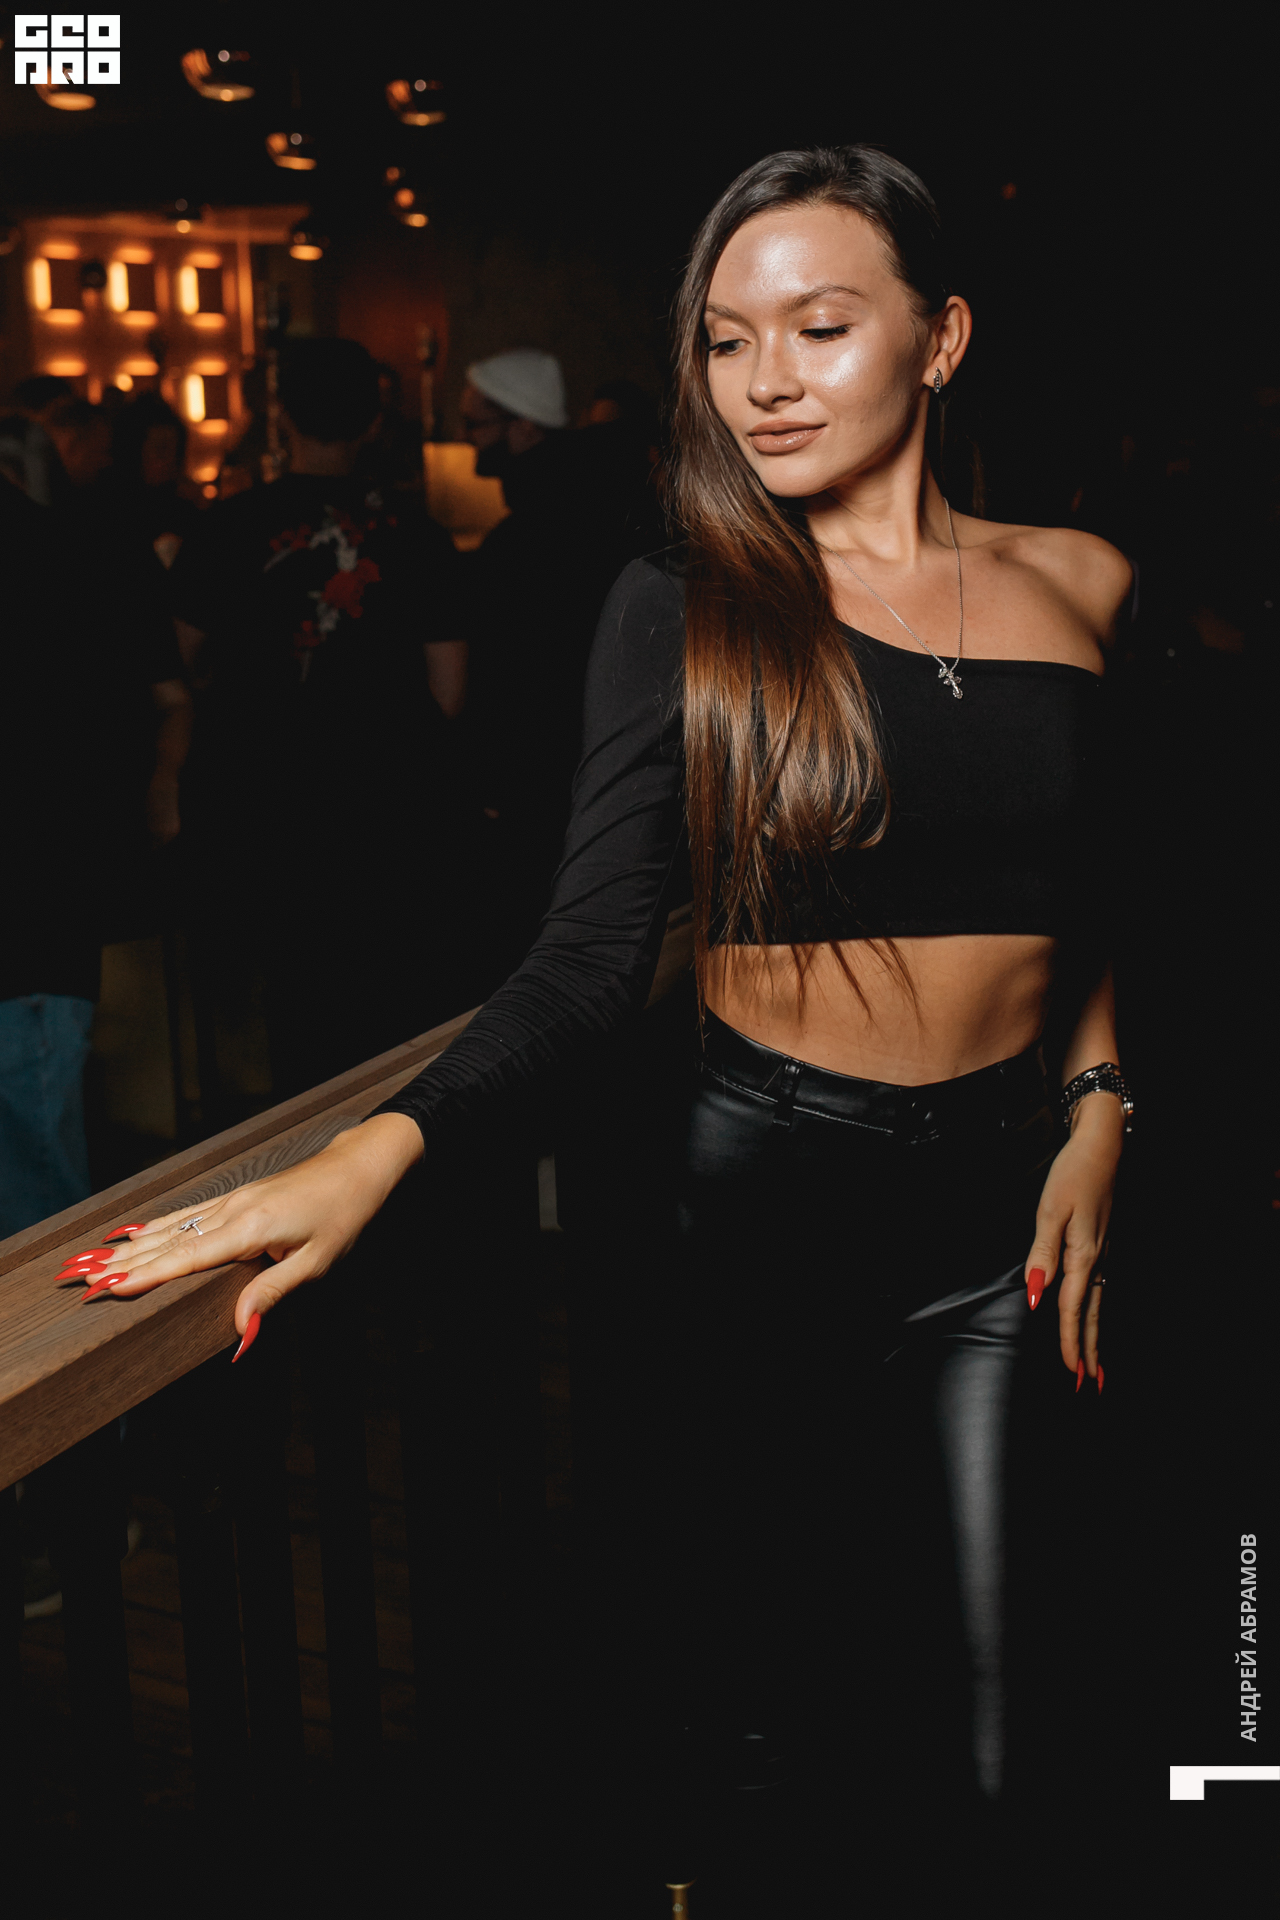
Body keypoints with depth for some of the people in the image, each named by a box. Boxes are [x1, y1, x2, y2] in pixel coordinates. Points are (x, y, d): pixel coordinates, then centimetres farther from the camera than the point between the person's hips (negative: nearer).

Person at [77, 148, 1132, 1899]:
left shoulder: (1077, 587, 5)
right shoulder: (683, 611, -3)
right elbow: (595, 957, -10)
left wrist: (1099, 1117, 1)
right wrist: (380, 1147, -24)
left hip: (1014, 1183, 3)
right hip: (774, 1182, -2)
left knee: (979, 1738, 8)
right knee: (767, 1682, 8)